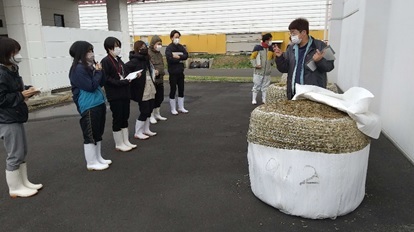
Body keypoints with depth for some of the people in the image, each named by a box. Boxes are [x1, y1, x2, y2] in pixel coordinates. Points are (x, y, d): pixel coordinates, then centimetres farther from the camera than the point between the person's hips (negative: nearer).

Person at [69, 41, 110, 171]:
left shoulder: (90, 66, 12)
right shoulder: (78, 69, -15)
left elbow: (102, 83, 13)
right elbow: (91, 86, -20)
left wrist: (98, 71, -2)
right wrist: (98, 72, -10)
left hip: (98, 103, 9)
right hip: (88, 107, -9)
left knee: (98, 133, 16)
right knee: (90, 135, 0)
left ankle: (98, 158, 28)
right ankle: (91, 163, 11)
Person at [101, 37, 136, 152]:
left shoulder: (119, 60, 14)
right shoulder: (105, 61, -11)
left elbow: (125, 73, 17)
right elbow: (106, 79, -18)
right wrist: (121, 82, -23)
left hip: (124, 93, 8)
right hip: (114, 95, -8)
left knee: (125, 118, 13)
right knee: (117, 119, 2)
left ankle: (126, 141, 24)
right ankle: (119, 144, 14)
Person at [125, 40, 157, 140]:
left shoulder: (146, 59, 11)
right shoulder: (135, 60, -13)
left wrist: (154, 73, 7)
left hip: (150, 89, 8)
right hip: (142, 90, -8)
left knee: (149, 110, 14)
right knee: (144, 111, -2)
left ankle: (146, 130, 29)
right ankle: (138, 133, 13)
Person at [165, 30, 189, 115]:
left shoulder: (181, 47, 8)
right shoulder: (169, 48, -9)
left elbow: (186, 56, -6)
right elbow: (170, 59, -25)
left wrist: (178, 57, -20)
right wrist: (180, 59, -20)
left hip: (180, 72, 6)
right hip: (173, 72, -6)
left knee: (181, 89, 11)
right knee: (173, 90, 3)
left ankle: (181, 108, 23)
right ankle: (173, 109, 14)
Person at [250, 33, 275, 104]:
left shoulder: (271, 48, 7)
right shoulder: (258, 47, -9)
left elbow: (273, 57, 23)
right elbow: (252, 57, -4)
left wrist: (271, 62, 8)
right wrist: (255, 65, -14)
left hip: (267, 72, 5)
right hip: (258, 71, -5)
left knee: (265, 86, 9)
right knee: (256, 86, 1)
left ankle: (264, 100, 18)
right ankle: (254, 100, 10)